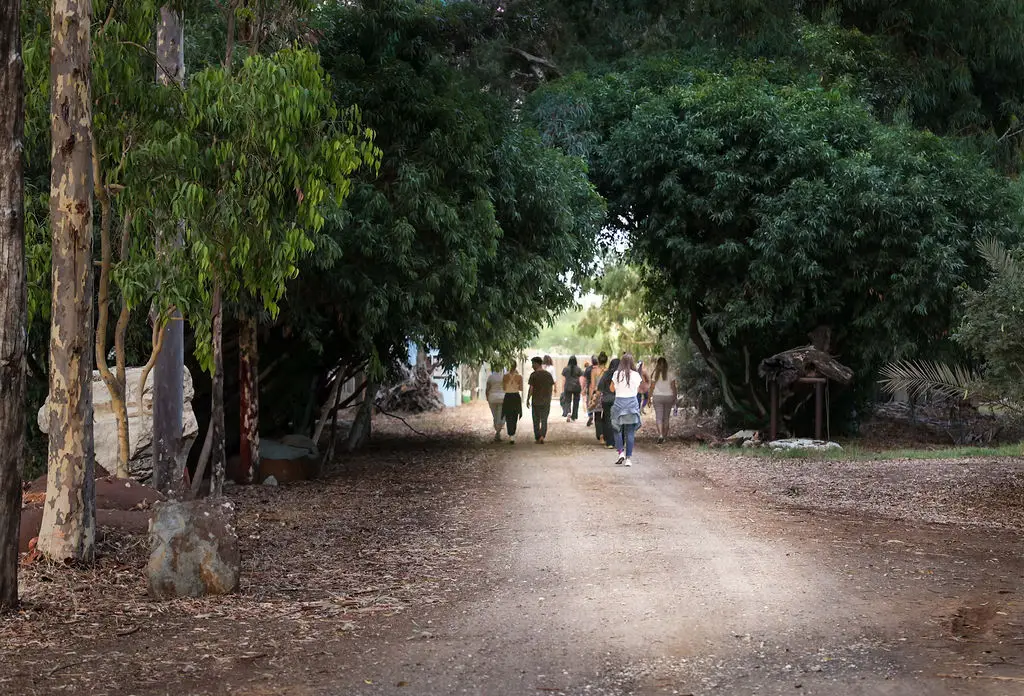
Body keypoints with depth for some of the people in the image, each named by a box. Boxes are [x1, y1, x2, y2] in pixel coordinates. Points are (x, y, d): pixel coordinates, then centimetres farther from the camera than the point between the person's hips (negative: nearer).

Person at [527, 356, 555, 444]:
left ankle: (537, 438, 14)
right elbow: (551, 388, 6)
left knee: (536, 420, 11)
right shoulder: (548, 374, 1)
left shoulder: (533, 375, -10)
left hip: (536, 400, -3)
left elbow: (531, 388, -11)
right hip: (546, 400, 3)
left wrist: (528, 400, -2)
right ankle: (542, 436, -10)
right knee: (544, 420, 9)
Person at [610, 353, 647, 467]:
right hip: (632, 403, 0)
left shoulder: (617, 374, -4)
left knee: (617, 430, 14)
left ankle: (621, 452, -3)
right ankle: (628, 458, 3)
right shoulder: (636, 375, -3)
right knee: (630, 432, 4)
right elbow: (637, 390, 5)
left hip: (619, 402, 0)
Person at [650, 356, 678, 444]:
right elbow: (673, 387, 0)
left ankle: (660, 435, -21)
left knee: (659, 417, -2)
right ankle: (665, 436, 17)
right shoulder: (670, 375, -3)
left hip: (658, 397, -2)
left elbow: (652, 387, -3)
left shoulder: (655, 374, -5)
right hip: (668, 397, 2)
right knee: (666, 417, 12)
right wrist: (675, 398, 10)